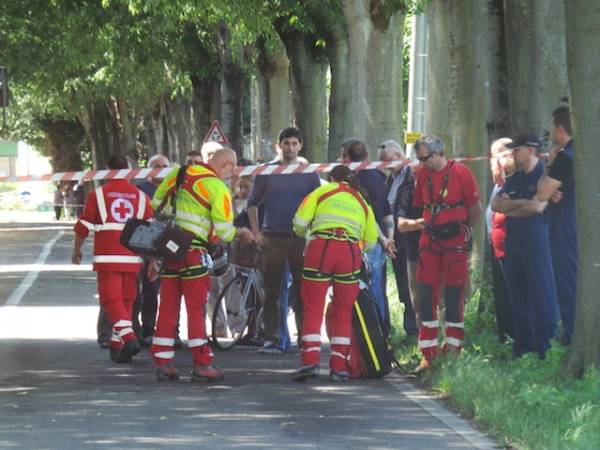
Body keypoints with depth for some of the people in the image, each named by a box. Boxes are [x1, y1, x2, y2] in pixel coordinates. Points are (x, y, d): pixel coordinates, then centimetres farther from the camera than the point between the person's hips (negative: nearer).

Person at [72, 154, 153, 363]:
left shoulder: (98, 194, 1)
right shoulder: (141, 196, 10)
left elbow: (83, 227, 3)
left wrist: (76, 250, 19)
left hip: (107, 258, -3)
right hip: (132, 259, 3)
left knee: (111, 300, -5)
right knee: (126, 301, 12)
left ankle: (128, 338, -25)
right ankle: (117, 346, 15)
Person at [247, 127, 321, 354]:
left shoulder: (309, 174, 7)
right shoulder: (266, 172, 6)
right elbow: (253, 203, 14)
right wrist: (256, 233, 5)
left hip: (300, 239, 0)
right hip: (273, 239, 0)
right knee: (271, 293, 0)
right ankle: (270, 339, 2)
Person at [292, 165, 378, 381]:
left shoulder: (323, 190, 16)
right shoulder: (362, 201, 25)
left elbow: (300, 223, 6)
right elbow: (370, 242, 18)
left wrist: (303, 234, 27)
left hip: (321, 247, -2)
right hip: (350, 251, 2)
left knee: (313, 307, 2)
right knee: (343, 312, 11)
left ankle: (310, 360, -9)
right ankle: (339, 366, 8)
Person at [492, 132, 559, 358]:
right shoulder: (514, 179, 18)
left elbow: (537, 206, -16)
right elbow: (496, 204, 9)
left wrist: (510, 210, 0)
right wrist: (522, 203, -8)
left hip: (536, 240, -8)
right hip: (513, 243, 8)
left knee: (542, 298, -7)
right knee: (518, 299, 9)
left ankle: (545, 352, -6)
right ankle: (522, 350, 14)